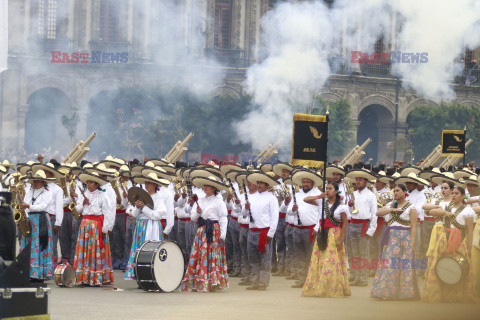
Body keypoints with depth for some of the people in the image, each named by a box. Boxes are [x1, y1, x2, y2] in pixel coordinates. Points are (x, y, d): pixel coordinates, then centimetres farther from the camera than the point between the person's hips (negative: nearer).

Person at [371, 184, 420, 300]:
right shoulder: (390, 205, 18)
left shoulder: (411, 208, 3)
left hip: (404, 238, -4)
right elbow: (378, 213, 4)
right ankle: (387, 292, -2)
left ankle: (404, 292, -5)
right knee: (389, 264, -2)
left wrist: (412, 243, -12)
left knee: (404, 264, -7)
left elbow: (413, 227, -3)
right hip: (391, 238, 4)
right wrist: (392, 209, -8)